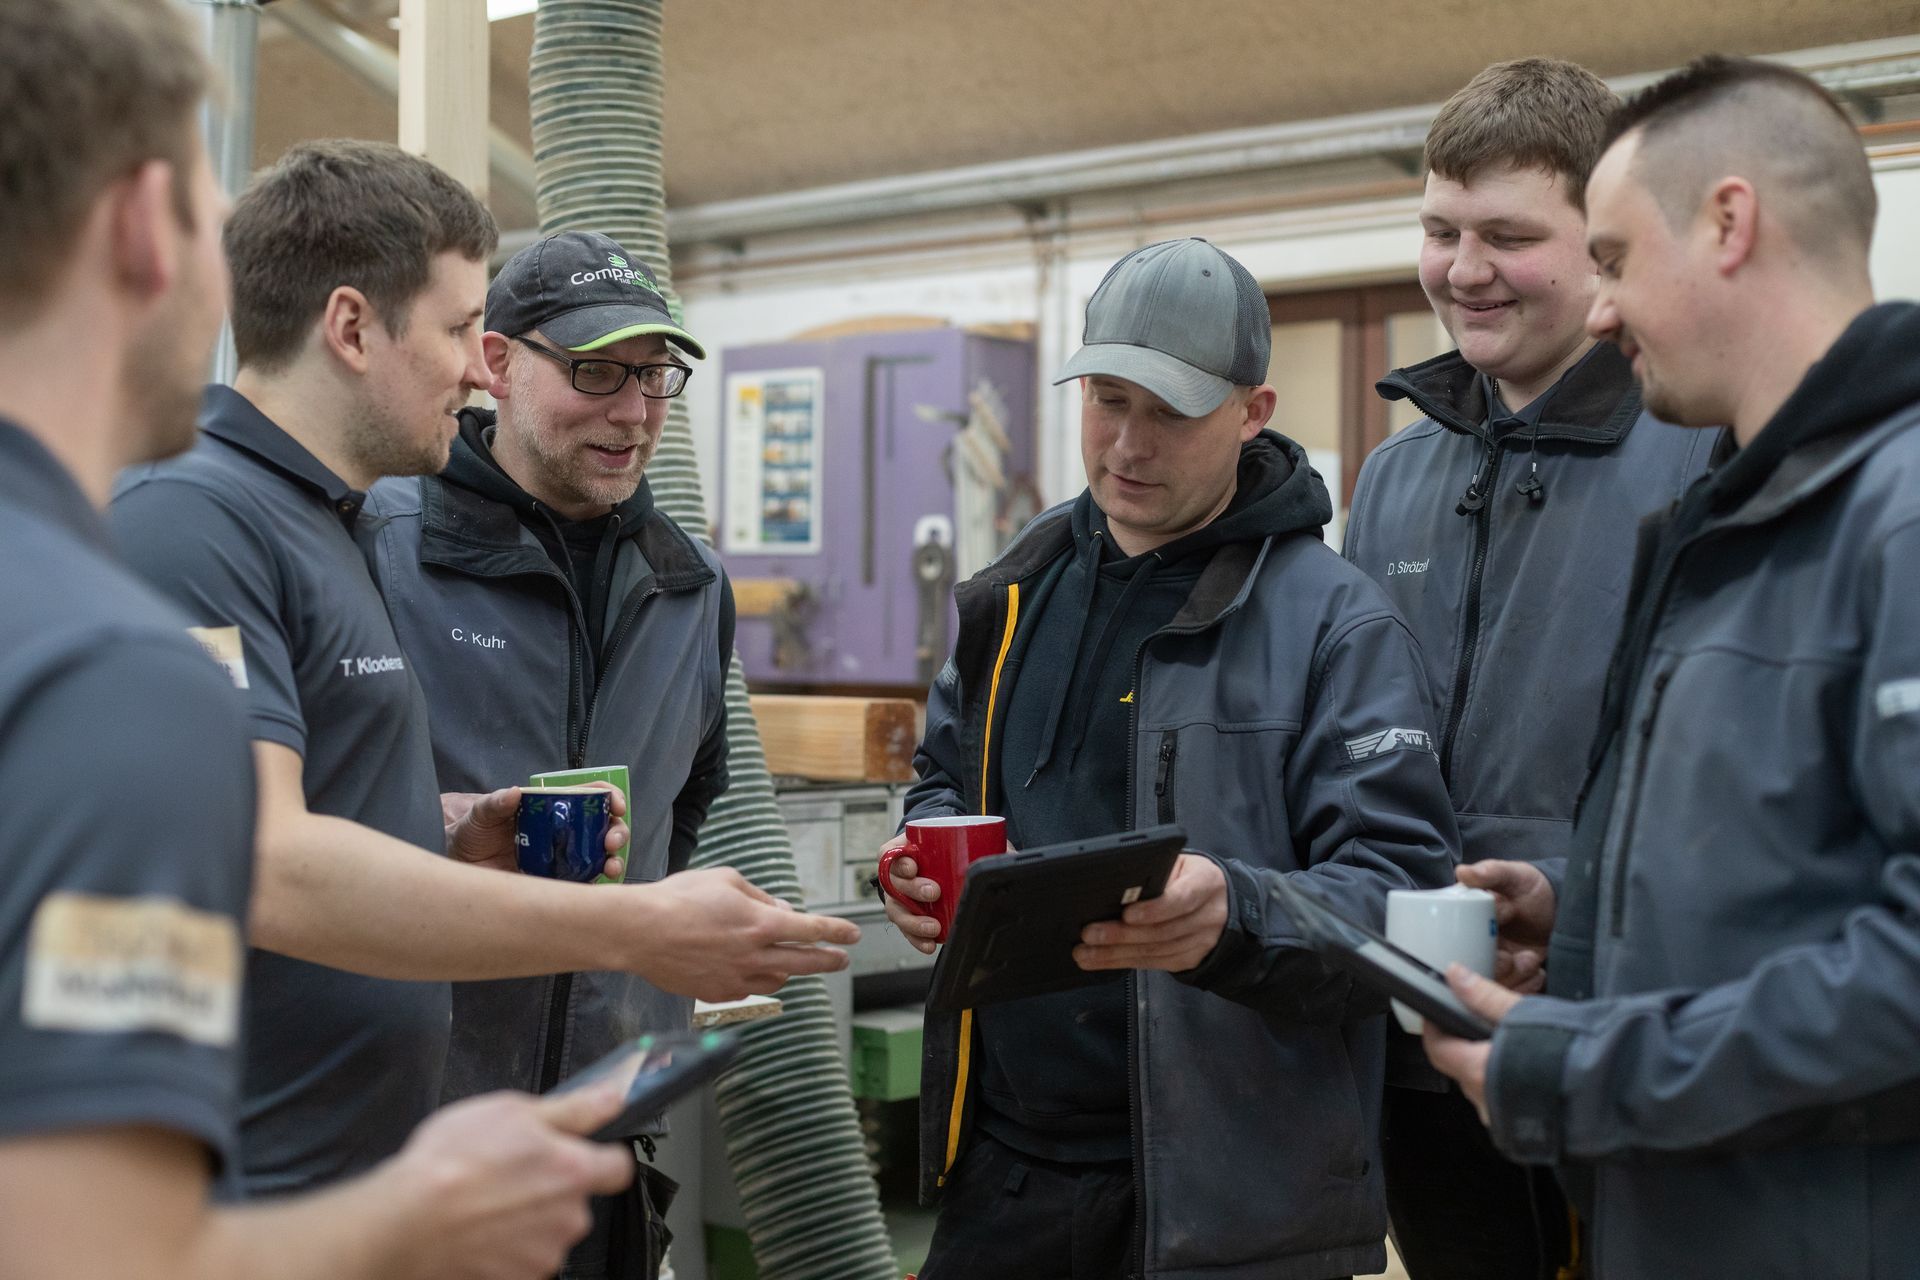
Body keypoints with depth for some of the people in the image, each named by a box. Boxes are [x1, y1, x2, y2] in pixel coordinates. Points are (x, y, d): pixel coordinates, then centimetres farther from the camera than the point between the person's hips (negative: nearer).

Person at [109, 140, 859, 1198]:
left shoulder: (326, 524, 16)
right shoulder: (189, 516, -16)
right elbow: (263, 870, -26)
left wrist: (456, 832, 5)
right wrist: (638, 931, -25)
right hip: (244, 1190, -9)